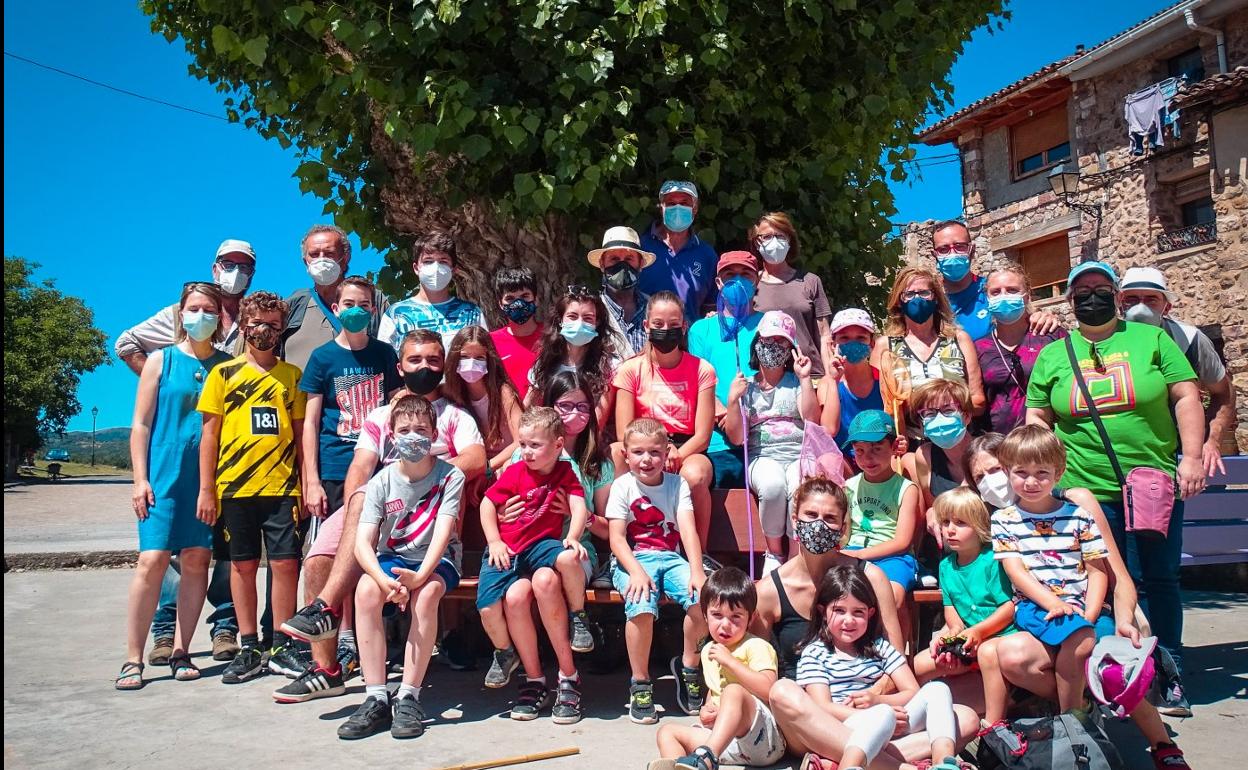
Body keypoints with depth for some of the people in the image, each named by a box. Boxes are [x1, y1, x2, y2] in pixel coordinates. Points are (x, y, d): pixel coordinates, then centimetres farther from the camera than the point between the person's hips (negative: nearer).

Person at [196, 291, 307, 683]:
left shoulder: (292, 375, 9)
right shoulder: (223, 374, 6)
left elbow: (300, 434, 9)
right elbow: (210, 435, 5)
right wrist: (206, 489, 0)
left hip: (281, 485, 0)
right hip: (235, 486, 0)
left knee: (286, 563, -2)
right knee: (242, 565, 6)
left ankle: (281, 647, 11)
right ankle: (249, 650, 16)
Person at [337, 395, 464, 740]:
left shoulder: (450, 476, -10)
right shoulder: (382, 481, -6)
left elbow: (443, 531, -21)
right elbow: (362, 542, -14)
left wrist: (420, 575, -38)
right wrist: (385, 580, -34)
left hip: (437, 560, -2)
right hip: (390, 558, 2)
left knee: (426, 592, -35)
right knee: (366, 589, -29)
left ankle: (408, 698, -26)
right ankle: (376, 698, -24)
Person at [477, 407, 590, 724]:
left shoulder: (565, 472, 4)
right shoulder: (515, 472, 2)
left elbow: (579, 507, -10)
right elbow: (487, 504, 6)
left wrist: (572, 538, -30)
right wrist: (494, 542, -5)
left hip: (541, 544, -1)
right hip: (506, 550, 1)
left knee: (568, 558, -38)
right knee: (488, 608, -21)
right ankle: (534, 678, -3)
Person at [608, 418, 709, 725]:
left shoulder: (677, 484, 6)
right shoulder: (622, 486, 0)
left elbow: (688, 530, -5)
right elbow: (617, 539, -6)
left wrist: (696, 571, -20)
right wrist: (636, 571, -23)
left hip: (671, 558, 3)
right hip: (634, 560, -2)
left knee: (703, 598, -26)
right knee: (641, 607, -32)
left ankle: (688, 666, 2)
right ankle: (640, 683, -9)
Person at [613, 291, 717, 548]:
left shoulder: (701, 370, 4)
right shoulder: (631, 370, 5)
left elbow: (702, 436, -2)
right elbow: (625, 437, -2)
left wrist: (676, 456, -22)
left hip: (688, 452, -1)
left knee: (694, 475, -37)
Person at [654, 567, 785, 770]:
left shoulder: (755, 646, -4)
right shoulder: (709, 650, 19)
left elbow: (768, 689, -20)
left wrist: (730, 660, -19)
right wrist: (707, 709, 12)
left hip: (763, 734, -8)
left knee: (734, 691, -34)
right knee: (667, 732, -3)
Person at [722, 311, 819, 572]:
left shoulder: (796, 381, 16)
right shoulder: (746, 386, 14)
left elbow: (812, 420, -2)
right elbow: (736, 438, 6)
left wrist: (805, 378, -3)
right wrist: (733, 399, -6)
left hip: (800, 454, 0)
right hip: (763, 456, 0)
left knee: (801, 489, -34)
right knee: (772, 485, -35)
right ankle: (774, 554, -14)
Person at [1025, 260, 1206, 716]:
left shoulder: (1151, 339, 6)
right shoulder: (1052, 356, 9)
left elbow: (1186, 397, 2)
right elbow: (1037, 418, 12)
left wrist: (1192, 457, -7)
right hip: (1086, 490, 1)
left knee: (1159, 580, 6)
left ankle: (1170, 678, 19)